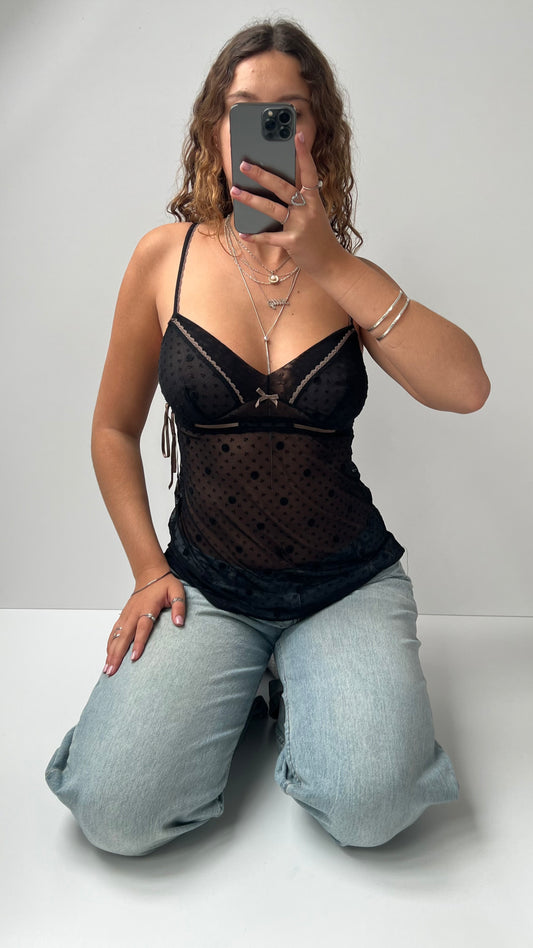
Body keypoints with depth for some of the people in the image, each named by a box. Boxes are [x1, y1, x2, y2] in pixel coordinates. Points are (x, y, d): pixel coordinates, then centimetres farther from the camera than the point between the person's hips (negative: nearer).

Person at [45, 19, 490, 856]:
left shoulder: (346, 274, 1)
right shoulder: (167, 257, -1)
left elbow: (466, 389, -16)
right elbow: (115, 429, 6)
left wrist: (332, 264, -22)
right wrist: (148, 570, -2)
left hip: (347, 581, 0)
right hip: (207, 583, 1)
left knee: (369, 807, -21)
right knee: (114, 812, -15)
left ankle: (307, 695, 12)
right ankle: (236, 690, 14)